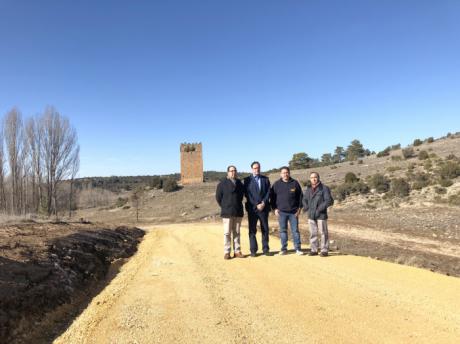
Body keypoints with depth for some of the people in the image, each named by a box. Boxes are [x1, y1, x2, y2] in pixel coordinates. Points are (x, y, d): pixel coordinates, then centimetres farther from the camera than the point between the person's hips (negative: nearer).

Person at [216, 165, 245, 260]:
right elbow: (218, 197, 0)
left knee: (236, 232, 9)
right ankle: (226, 252, 4)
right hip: (227, 212, -4)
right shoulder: (222, 183, -3)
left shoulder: (239, 183, 9)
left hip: (238, 212, 4)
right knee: (227, 233, -2)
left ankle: (237, 251, 15)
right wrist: (225, 207, 3)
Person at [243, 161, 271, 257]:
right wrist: (256, 205, -10)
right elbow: (247, 194, -3)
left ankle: (265, 249, 14)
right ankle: (253, 250, 8)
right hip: (252, 208, -2)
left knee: (265, 229, 5)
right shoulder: (247, 180, 5)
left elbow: (268, 192, 4)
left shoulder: (265, 179, 12)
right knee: (252, 230, 1)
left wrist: (263, 203, -9)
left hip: (264, 207, 2)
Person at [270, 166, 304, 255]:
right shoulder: (276, 184, 3)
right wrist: (275, 208, 0)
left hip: (294, 212, 0)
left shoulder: (295, 183, 3)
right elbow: (272, 197, 7)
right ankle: (283, 248, 14)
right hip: (281, 212, 0)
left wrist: (299, 208, 2)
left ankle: (298, 249, 11)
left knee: (295, 230, 3)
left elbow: (300, 196, 7)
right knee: (283, 230, 6)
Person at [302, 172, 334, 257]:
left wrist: (320, 208, -18)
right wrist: (307, 208, 6)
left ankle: (324, 250, 10)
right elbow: (304, 200, 23)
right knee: (313, 233, 11)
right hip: (311, 215, 6)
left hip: (321, 215, -6)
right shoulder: (308, 189, 12)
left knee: (323, 233, 1)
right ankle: (314, 250, 20)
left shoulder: (324, 188, -7)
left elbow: (329, 201, -12)